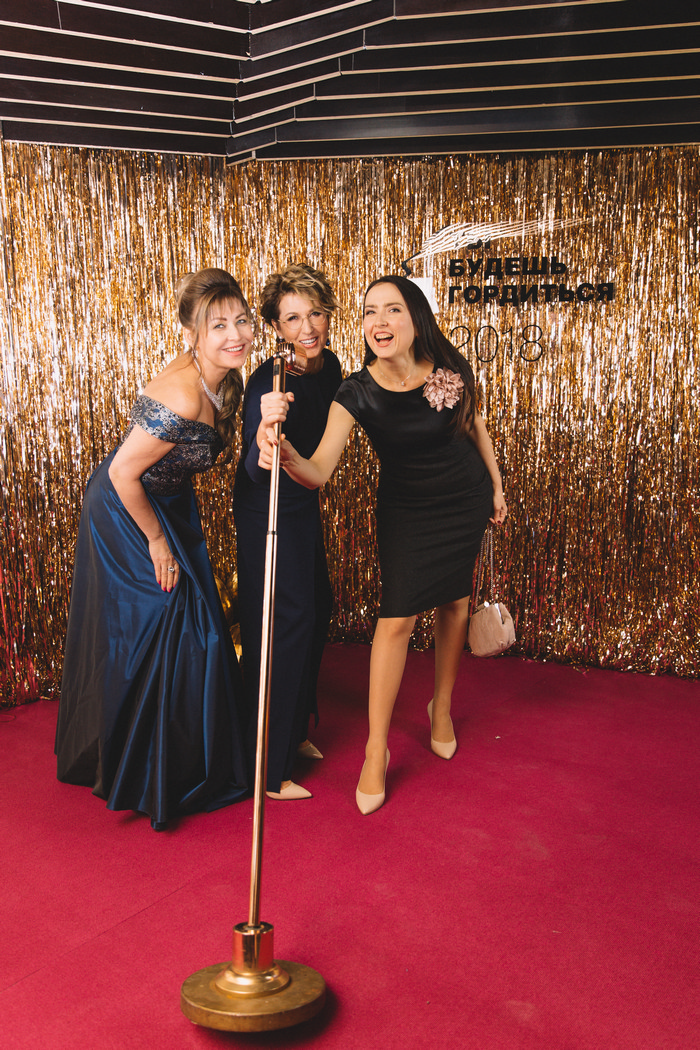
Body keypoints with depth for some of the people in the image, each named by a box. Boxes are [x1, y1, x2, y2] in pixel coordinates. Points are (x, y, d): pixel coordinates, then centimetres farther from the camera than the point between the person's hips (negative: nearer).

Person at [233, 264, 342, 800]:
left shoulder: (329, 365, -3)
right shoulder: (267, 384, -28)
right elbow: (256, 474, -38)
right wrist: (265, 439, -56)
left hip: (304, 504, 9)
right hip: (268, 514, -9)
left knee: (318, 606, 18)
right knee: (286, 622, -5)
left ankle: (293, 730, 40)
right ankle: (269, 768, 9)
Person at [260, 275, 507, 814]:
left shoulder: (450, 370, -18)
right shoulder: (357, 393, -24)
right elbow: (319, 471, -36)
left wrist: (497, 486, 12)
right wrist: (286, 454, -58)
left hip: (466, 501, 2)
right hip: (405, 510, -2)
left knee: (455, 603, 13)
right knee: (396, 619, -8)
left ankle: (442, 708, 38)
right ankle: (377, 751, 6)